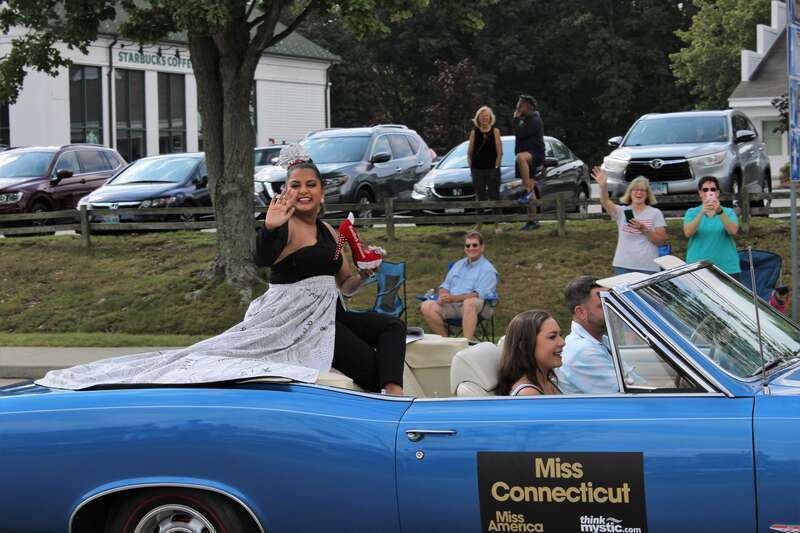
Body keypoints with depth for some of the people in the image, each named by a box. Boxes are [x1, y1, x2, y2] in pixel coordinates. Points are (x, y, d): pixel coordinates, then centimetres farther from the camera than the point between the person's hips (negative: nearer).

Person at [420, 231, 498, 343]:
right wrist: (444, 295, -2)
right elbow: (445, 285, 24)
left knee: (469, 302, -42)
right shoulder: (459, 264, 23)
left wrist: (454, 298, -20)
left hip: (477, 306, -6)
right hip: (451, 305, 6)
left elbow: (479, 295, -12)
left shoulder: (487, 269, 1)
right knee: (426, 306, -20)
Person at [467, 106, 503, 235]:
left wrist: (496, 167, -9)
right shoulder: (474, 132, 6)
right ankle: (479, 224, 16)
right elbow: (469, 153, 7)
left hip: (492, 169, -2)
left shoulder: (495, 131, 1)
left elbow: (500, 152, -2)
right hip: (477, 170, 2)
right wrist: (471, 168, -1)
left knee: (494, 196, 0)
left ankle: (497, 224, 7)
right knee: (480, 197, 9)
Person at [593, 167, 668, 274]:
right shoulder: (622, 211, 6)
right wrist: (603, 186, -33)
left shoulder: (655, 213, 3)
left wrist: (643, 229, -17)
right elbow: (605, 202, -14)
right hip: (623, 266, 1)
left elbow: (661, 241, -2)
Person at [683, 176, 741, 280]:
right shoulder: (692, 212, 9)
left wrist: (720, 212, -25)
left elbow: (733, 231, -11)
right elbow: (688, 233, -10)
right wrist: (701, 213, -23)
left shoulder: (728, 212, 8)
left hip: (727, 268, 0)